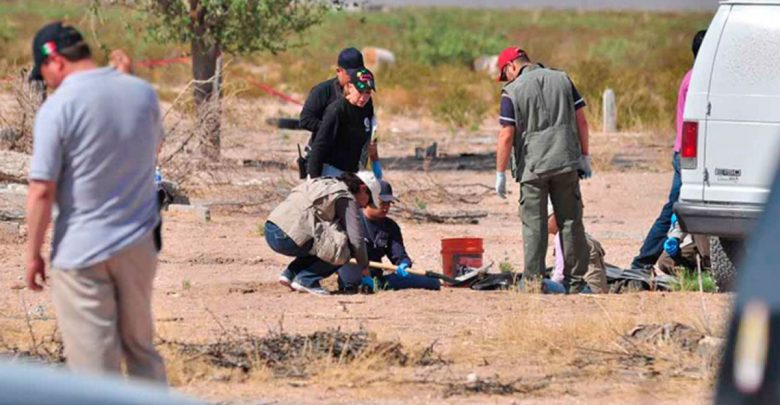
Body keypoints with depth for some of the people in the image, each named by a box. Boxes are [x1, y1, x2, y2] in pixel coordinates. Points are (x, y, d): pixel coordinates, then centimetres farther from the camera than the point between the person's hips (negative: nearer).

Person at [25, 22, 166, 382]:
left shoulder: (58, 107, -16)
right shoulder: (143, 93, 1)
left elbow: (42, 191, -16)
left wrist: (33, 254, -6)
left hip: (81, 254, -5)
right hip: (138, 245, 5)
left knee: (96, 363, 1)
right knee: (141, 349, 20)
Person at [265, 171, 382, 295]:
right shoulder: (346, 198, -1)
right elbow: (357, 239, -5)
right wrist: (364, 267, 11)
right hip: (288, 238, -9)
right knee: (343, 249, -3)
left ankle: (290, 274, 15)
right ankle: (306, 280, -3)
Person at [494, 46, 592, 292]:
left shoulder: (512, 92, -6)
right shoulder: (562, 80, 7)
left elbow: (507, 135, -10)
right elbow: (581, 121, 6)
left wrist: (500, 173, -4)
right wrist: (585, 156, 13)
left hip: (532, 168, -3)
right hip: (566, 163, 3)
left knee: (534, 226, 3)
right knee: (571, 222, 8)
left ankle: (533, 280, 2)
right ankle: (575, 281, 10)